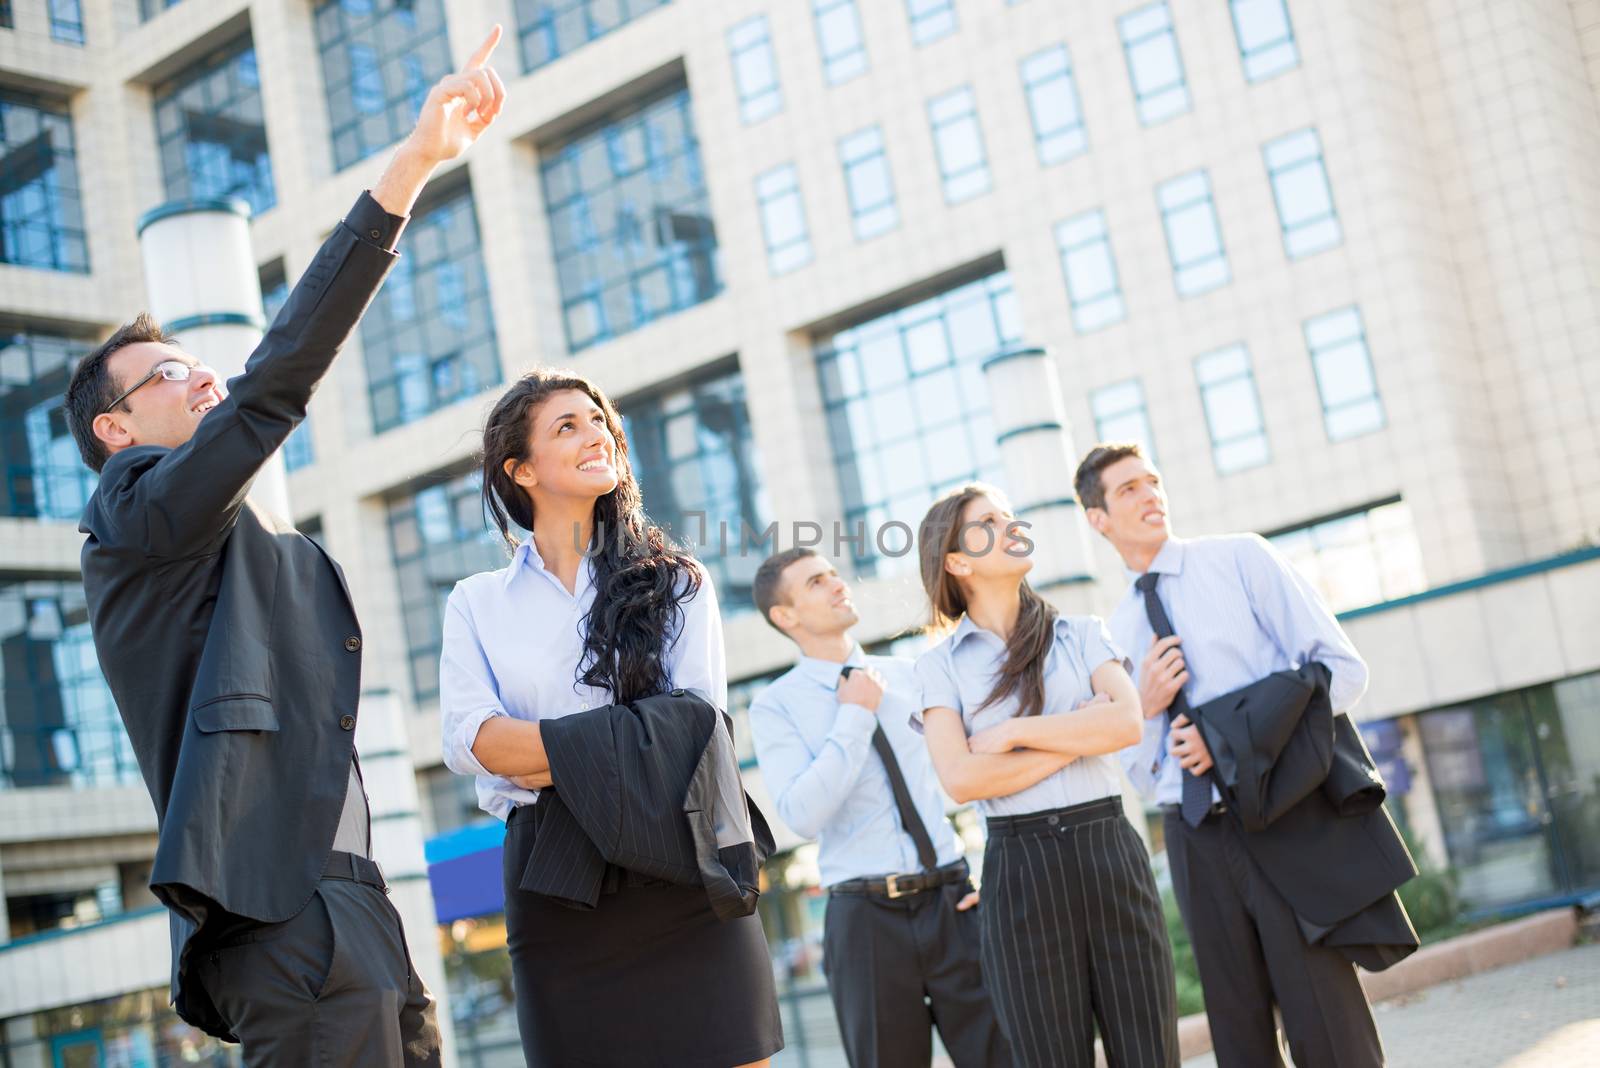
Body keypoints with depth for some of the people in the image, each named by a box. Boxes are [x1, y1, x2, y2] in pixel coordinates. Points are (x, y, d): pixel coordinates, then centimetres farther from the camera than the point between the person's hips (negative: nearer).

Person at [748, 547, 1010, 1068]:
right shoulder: (775, 706, -1)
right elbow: (804, 814, -16)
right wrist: (855, 715, -10)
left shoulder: (913, 676, 10)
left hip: (954, 906, 3)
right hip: (866, 920, -2)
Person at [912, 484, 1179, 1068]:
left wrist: (1014, 733, -9)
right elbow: (960, 778, -11)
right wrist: (1079, 738, -8)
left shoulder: (1081, 633, 10)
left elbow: (1127, 720, -8)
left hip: (1110, 851, 2)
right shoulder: (939, 664, 4)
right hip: (1021, 871, -1)